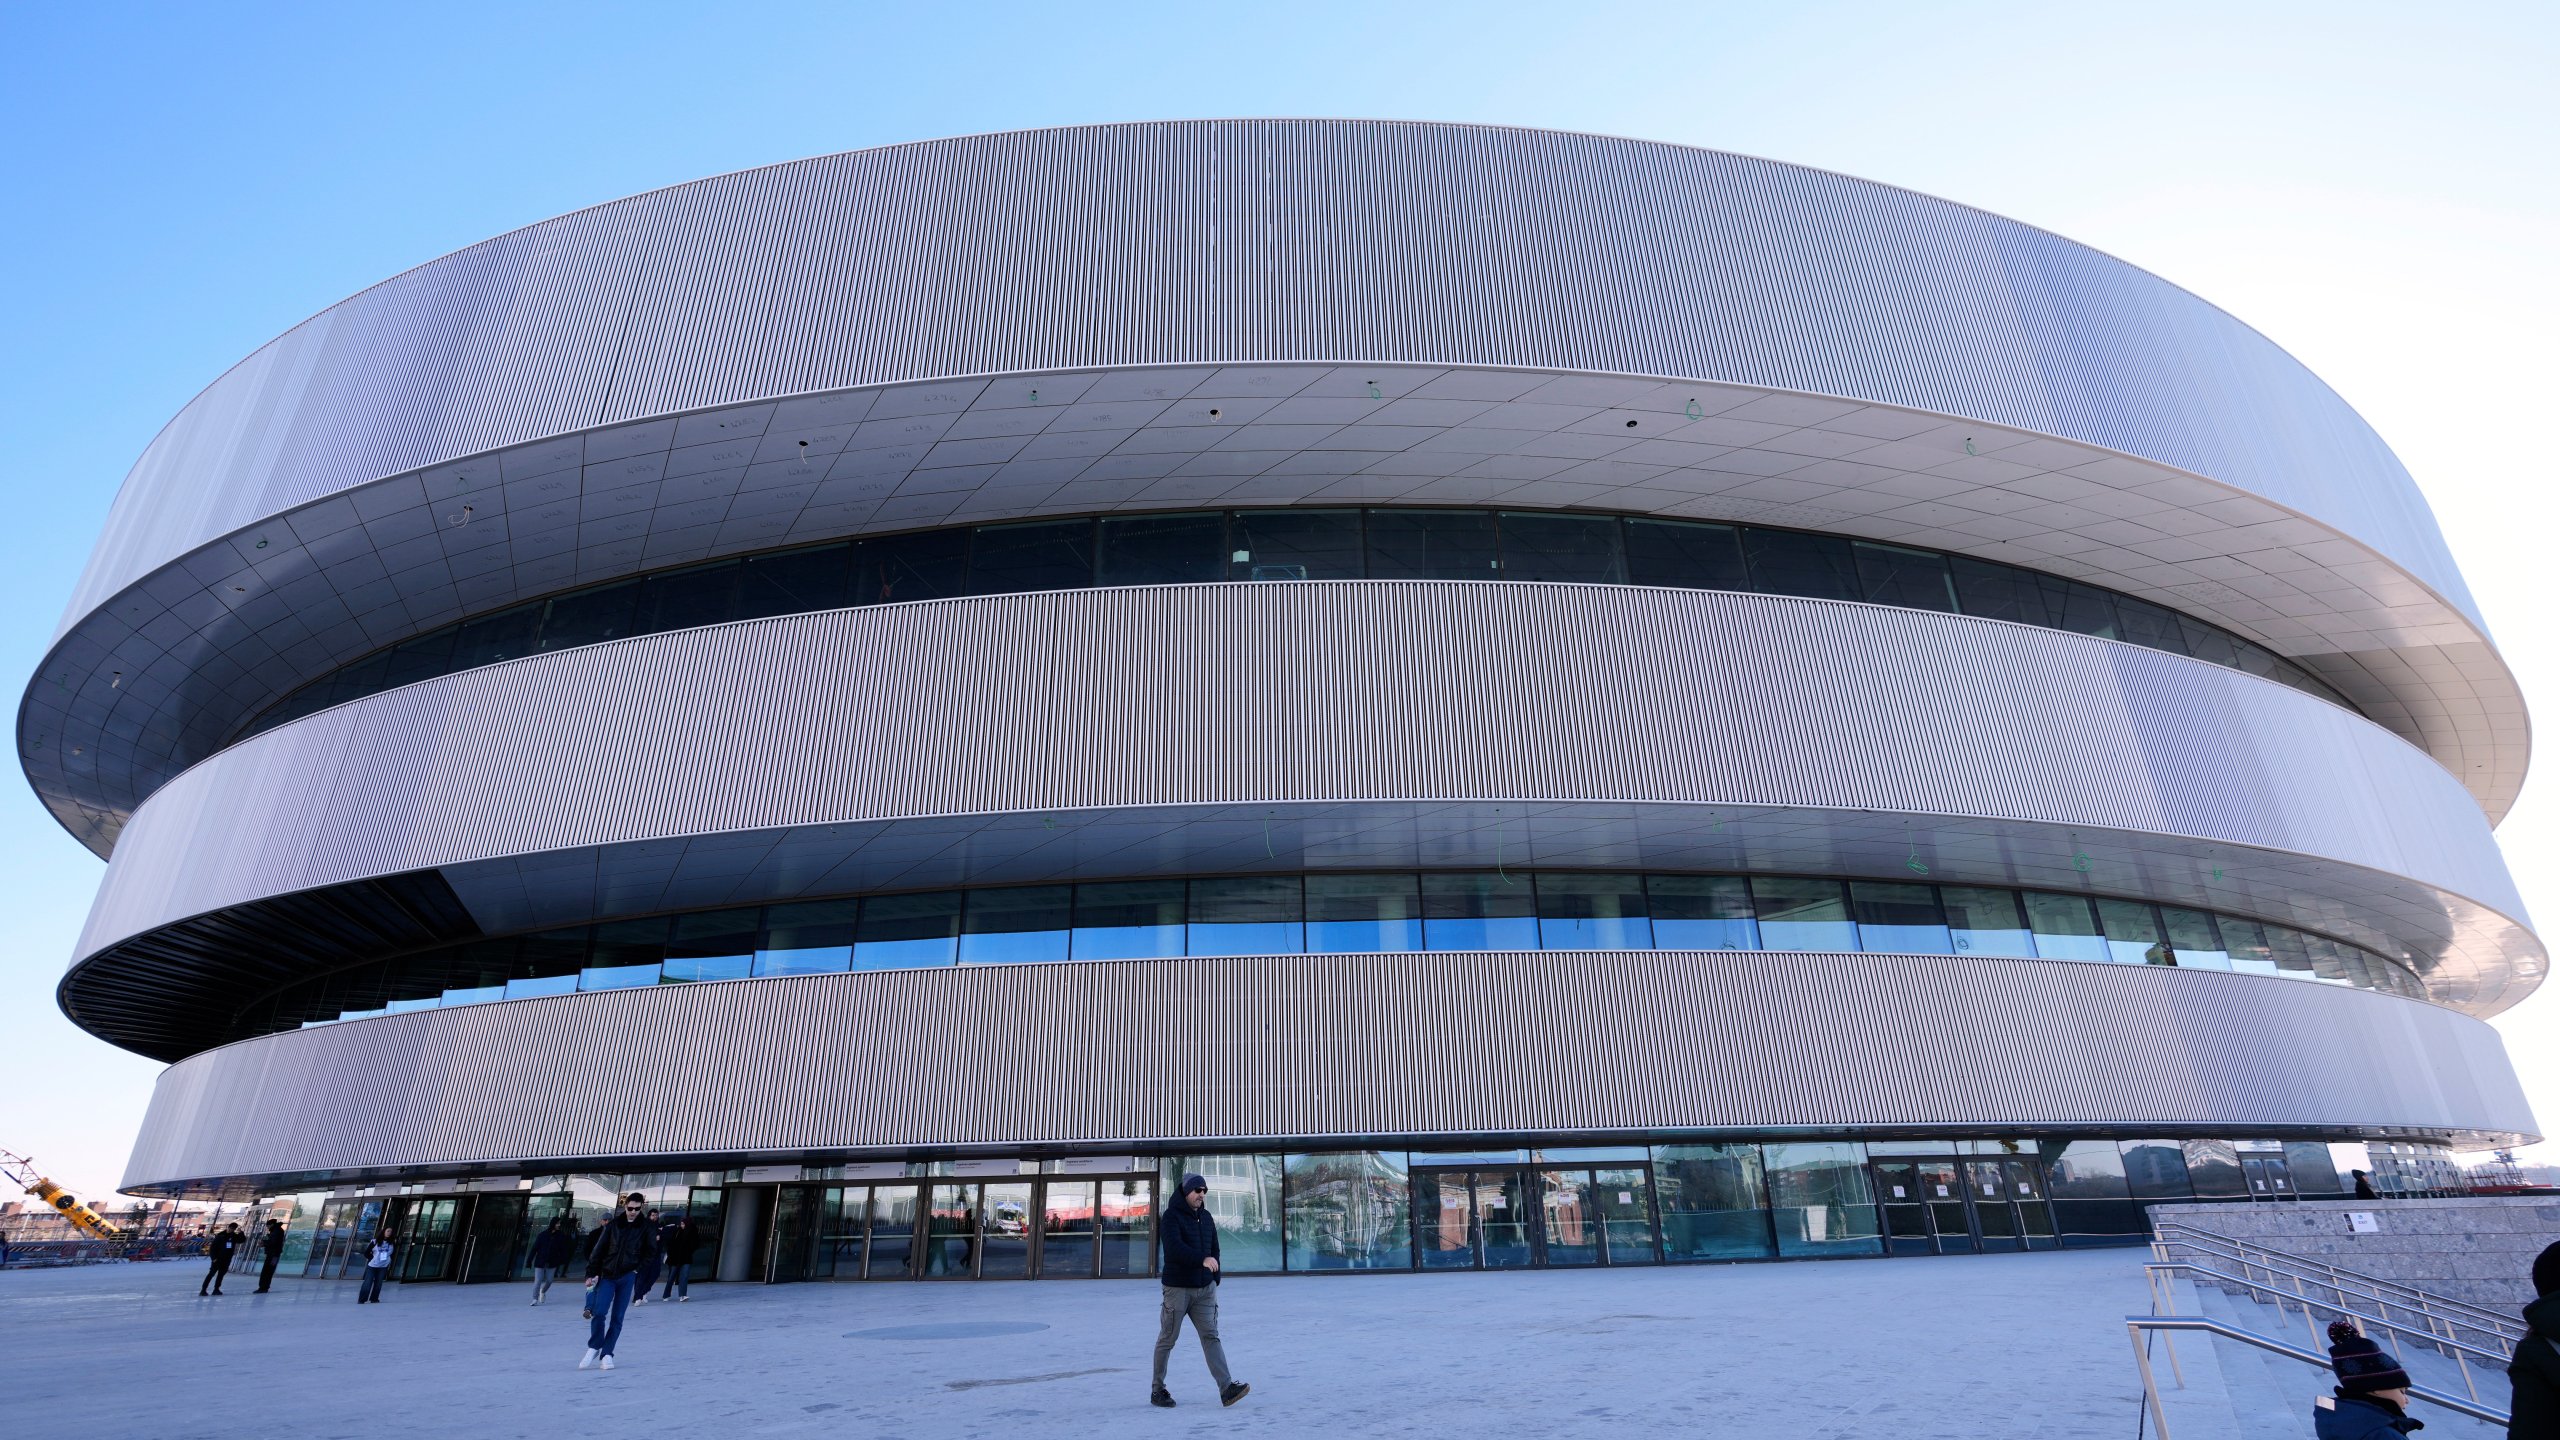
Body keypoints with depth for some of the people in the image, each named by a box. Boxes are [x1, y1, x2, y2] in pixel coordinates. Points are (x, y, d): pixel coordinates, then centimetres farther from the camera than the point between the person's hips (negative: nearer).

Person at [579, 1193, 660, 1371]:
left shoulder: (647, 1228, 1)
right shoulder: (613, 1225, 3)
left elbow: (651, 1251, 5)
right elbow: (598, 1249, 4)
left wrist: (638, 1270, -4)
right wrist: (592, 1273, -1)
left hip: (628, 1277, -1)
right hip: (608, 1275, 1)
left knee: (617, 1318, 0)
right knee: (599, 1312, -10)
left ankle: (607, 1354, 10)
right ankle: (594, 1348, 12)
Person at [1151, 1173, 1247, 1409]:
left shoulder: (1206, 1217, 10)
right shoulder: (1172, 1215, -12)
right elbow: (1174, 1248, -27)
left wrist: (1215, 1280, 12)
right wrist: (1202, 1259, -39)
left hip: (1205, 1288, 5)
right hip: (1177, 1288, -5)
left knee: (1211, 1336, -3)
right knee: (1167, 1339, 6)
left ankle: (1226, 1388, -10)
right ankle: (1158, 1390, 20)